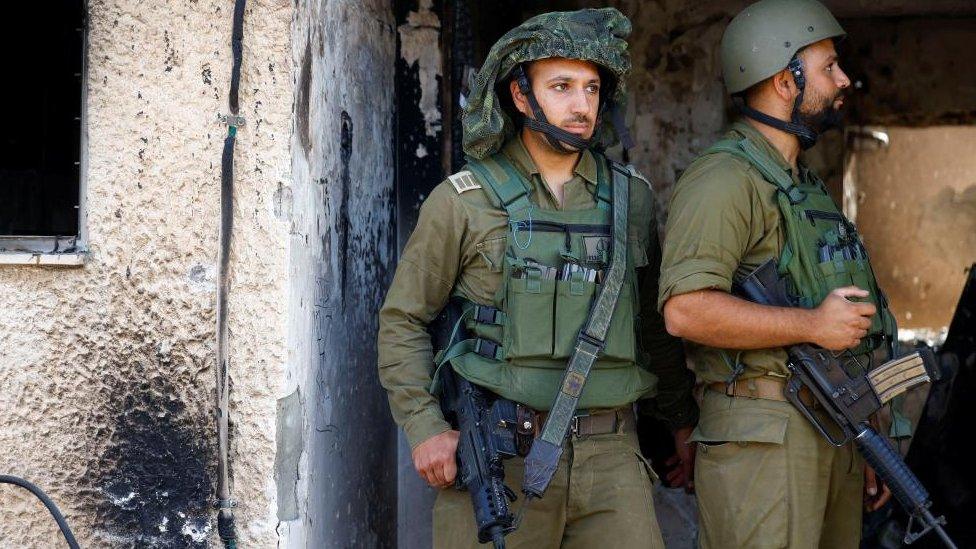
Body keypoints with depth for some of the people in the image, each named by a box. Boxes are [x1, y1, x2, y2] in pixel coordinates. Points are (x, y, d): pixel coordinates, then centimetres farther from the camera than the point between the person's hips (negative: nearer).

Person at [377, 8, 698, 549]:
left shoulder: (631, 196, 9)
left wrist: (682, 421, 20)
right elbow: (402, 321, 3)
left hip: (610, 456, 3)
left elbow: (656, 321, 19)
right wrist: (424, 428, -7)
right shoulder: (464, 201, -1)